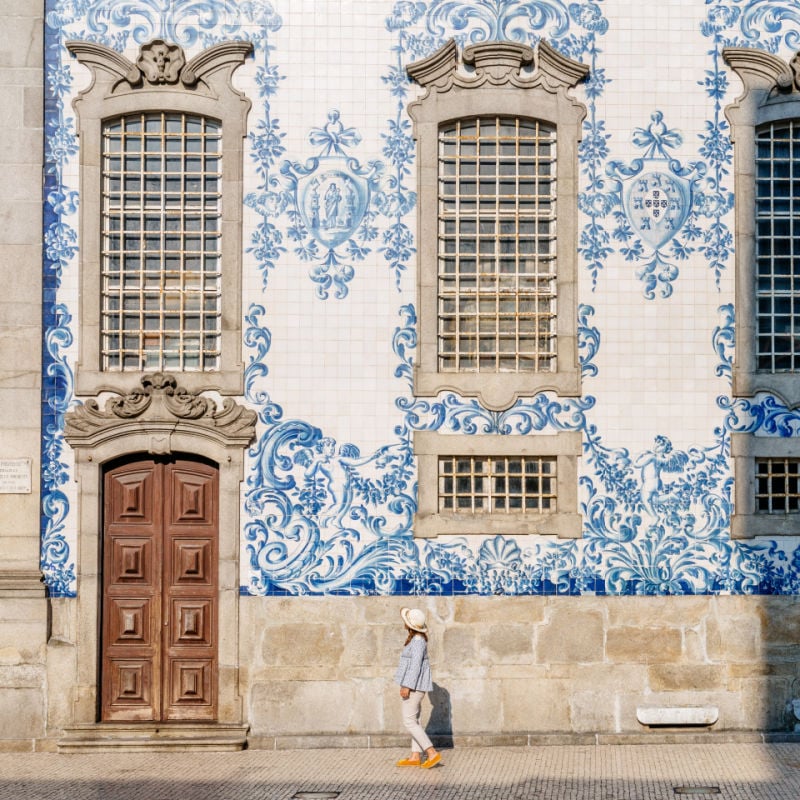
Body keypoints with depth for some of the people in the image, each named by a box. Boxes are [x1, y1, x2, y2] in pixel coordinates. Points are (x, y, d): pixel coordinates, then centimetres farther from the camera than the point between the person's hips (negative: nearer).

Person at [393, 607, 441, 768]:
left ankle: (432, 753, -13)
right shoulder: (417, 639, 11)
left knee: (409, 721, -9)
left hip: (414, 685, -10)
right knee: (413, 720, 12)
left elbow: (416, 665, -23)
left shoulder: (417, 641, -19)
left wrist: (407, 686, -24)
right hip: (415, 686, 10)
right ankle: (415, 757, 14)